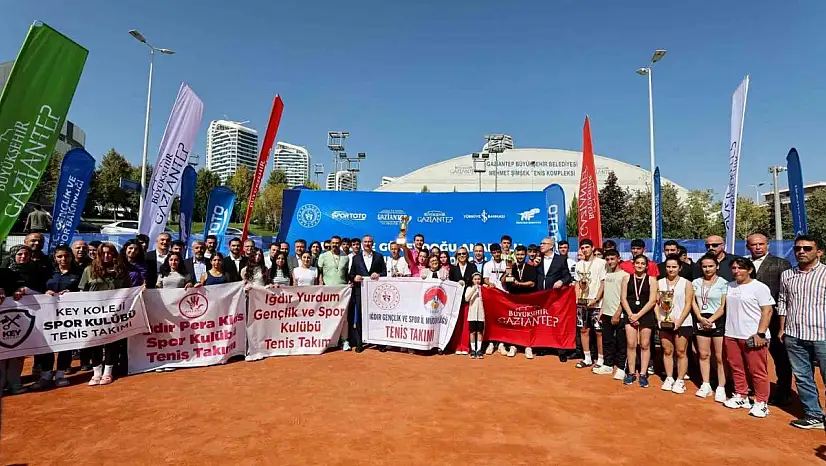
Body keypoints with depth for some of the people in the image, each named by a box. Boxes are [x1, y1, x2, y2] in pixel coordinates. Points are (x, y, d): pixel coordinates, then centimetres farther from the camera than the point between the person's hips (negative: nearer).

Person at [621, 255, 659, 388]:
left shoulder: (651, 279, 0)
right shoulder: (627, 278, 5)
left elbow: (652, 301, -6)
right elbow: (623, 298, 2)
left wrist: (638, 315, -11)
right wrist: (630, 314, -9)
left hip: (646, 315, -1)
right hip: (630, 314, 1)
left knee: (645, 345, 5)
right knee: (630, 344, 1)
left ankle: (643, 374, 13)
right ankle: (631, 373, 11)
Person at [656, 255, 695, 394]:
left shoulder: (686, 283, -2)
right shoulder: (660, 283, 6)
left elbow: (688, 304, -7)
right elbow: (656, 302, 6)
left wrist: (679, 321, -14)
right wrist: (658, 319, -5)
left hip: (682, 323, -3)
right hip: (665, 323, 3)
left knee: (681, 352, 2)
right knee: (667, 351, 9)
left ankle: (680, 381, 10)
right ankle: (669, 378, 18)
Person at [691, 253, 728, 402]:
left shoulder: (723, 283, -5)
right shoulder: (696, 282, 8)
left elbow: (724, 306, -8)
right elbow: (693, 302, 6)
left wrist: (711, 320, -13)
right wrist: (700, 318, -8)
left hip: (718, 321, -4)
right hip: (701, 321, 4)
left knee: (720, 357, -2)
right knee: (703, 355, 9)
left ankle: (721, 388, 6)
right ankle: (706, 385, 18)